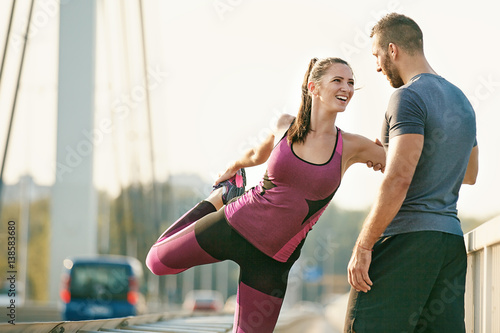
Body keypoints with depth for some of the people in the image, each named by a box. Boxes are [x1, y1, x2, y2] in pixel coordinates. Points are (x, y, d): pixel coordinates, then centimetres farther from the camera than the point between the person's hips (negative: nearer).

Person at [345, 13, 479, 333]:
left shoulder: (409, 97, -10)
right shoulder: (461, 100, 18)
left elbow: (398, 179, -20)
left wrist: (363, 246, -17)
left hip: (407, 236, -9)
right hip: (451, 238, 9)